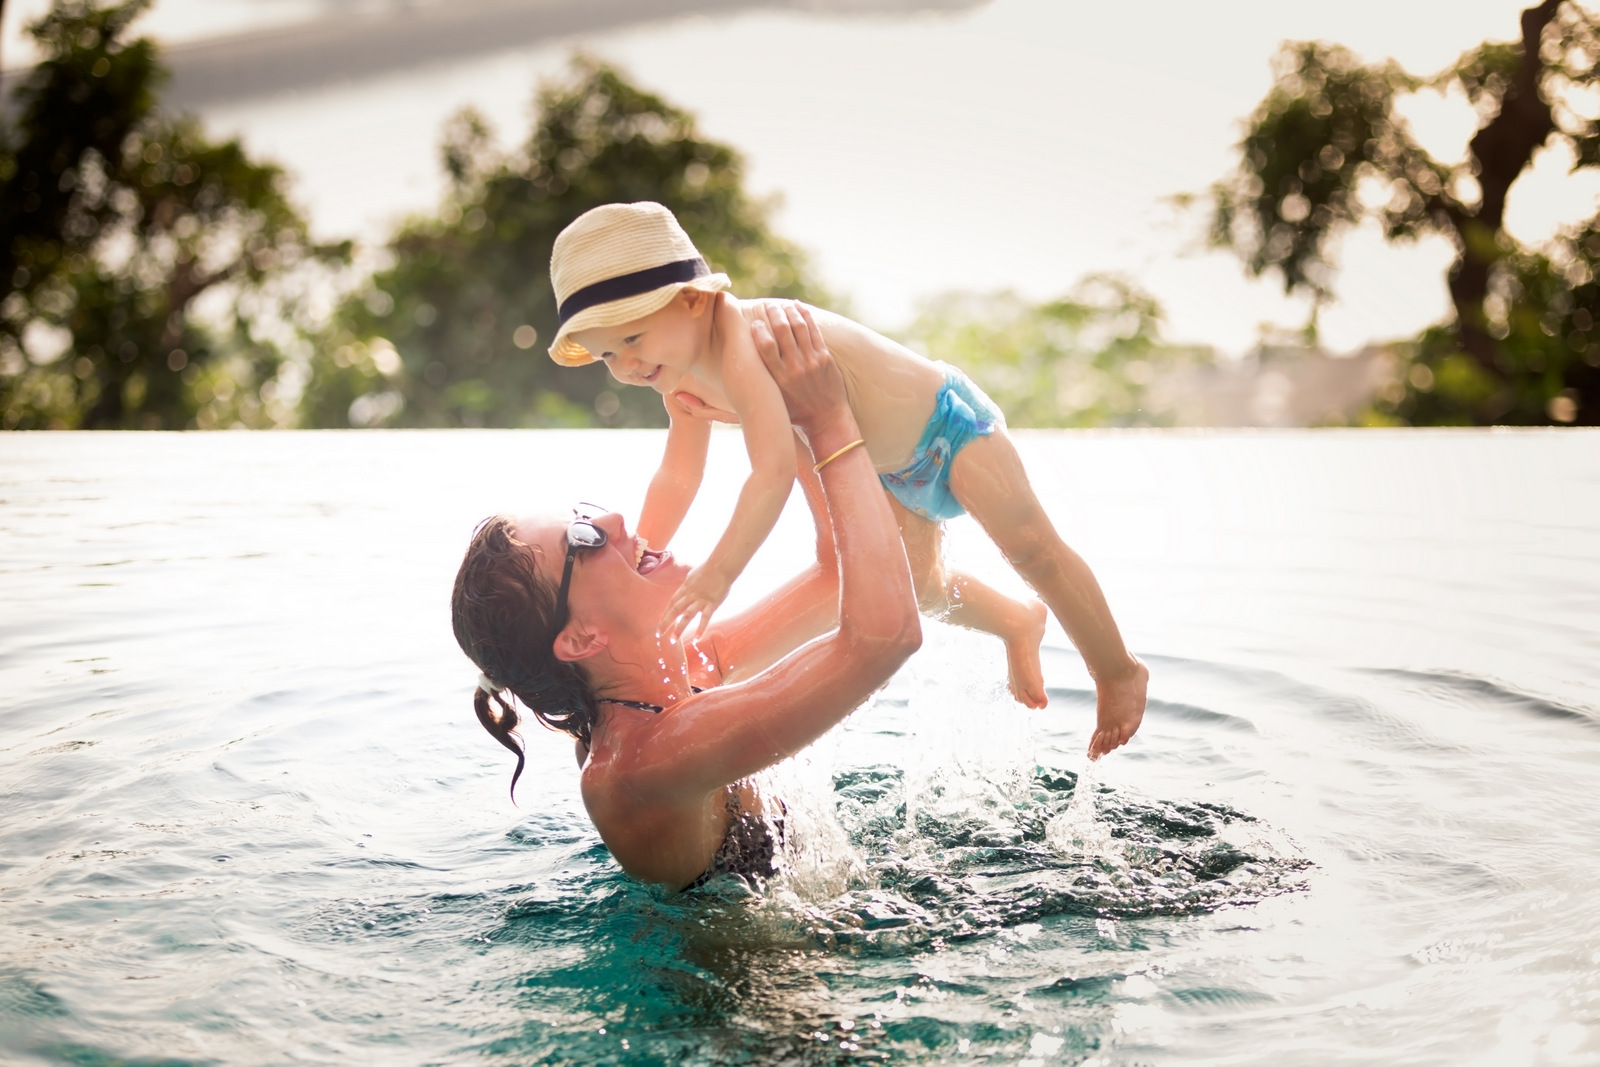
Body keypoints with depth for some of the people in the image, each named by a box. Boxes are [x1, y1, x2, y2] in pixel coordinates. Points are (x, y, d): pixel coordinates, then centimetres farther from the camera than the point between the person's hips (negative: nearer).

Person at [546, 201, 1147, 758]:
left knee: (1031, 547, 0)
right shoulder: (682, 380, -9)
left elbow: (775, 470, -47)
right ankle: (1016, 623, 41)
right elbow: (676, 479, 0)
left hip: (946, 420, -9)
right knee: (920, 587, 15)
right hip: (891, 470, 9)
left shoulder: (743, 345, -39)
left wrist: (718, 571, -48)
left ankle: (1118, 673, 16)